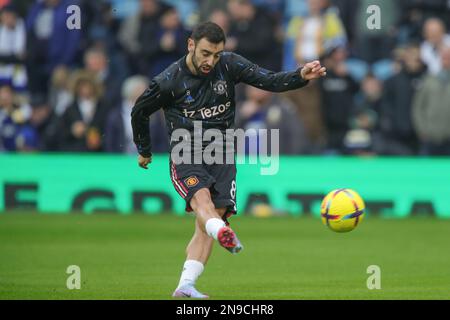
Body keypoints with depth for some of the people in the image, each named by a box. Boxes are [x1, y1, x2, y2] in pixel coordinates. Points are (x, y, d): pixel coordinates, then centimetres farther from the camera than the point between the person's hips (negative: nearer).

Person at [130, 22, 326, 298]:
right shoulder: (169, 81, -7)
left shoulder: (229, 65, -2)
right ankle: (223, 233, -63)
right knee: (202, 198, -32)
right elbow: (139, 112, 9)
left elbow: (270, 81, -8)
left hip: (221, 156, 3)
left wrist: (301, 76, -27)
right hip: (186, 156, -3)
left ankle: (185, 286, -9)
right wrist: (144, 150, 22)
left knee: (208, 222, -8)